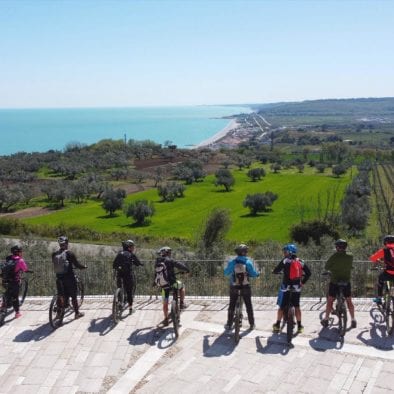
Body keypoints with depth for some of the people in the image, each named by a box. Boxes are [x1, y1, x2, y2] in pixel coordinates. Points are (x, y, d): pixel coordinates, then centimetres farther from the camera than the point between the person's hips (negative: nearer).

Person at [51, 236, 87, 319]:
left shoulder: (54, 254, 2)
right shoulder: (69, 253, -12)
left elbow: (55, 265, 14)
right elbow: (77, 264, -11)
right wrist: (84, 267, 9)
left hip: (59, 278, 4)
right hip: (69, 277, -4)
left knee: (62, 296, 17)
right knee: (73, 296, 9)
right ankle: (77, 313, 18)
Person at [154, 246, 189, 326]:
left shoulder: (157, 262, 7)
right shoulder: (169, 260, -9)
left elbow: (155, 273, 19)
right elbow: (179, 265, -13)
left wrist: (155, 282, 34)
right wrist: (186, 270, 5)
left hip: (163, 286, 5)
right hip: (172, 283, -5)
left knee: (165, 304, 16)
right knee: (182, 286, 26)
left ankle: (166, 320, 22)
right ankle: (182, 303, 19)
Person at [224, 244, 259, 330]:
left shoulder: (232, 262, -7)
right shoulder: (248, 262, -8)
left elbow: (226, 273, 1)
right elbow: (253, 273, -6)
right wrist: (258, 273, 16)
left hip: (234, 287, 0)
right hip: (245, 287, 0)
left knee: (232, 306, 13)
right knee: (249, 305, 14)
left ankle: (229, 324, 14)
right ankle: (252, 324, 18)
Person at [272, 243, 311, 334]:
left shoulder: (285, 260, -8)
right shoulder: (300, 261, 6)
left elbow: (277, 270, -13)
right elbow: (308, 273, 7)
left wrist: (274, 271, 9)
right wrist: (303, 282, 14)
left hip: (286, 287, -4)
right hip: (297, 287, 4)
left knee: (281, 306, 6)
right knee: (297, 306, 13)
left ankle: (277, 325, 11)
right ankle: (299, 326, 13)